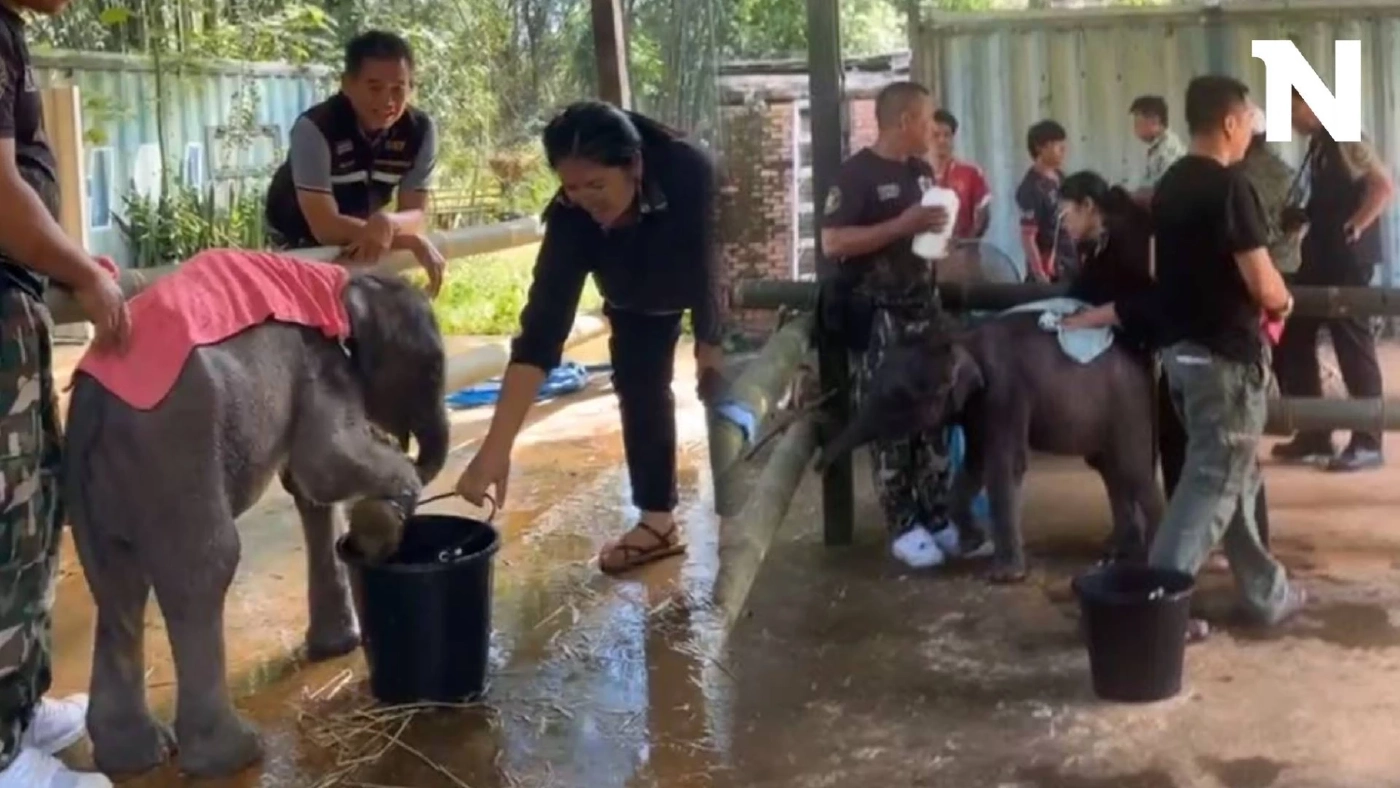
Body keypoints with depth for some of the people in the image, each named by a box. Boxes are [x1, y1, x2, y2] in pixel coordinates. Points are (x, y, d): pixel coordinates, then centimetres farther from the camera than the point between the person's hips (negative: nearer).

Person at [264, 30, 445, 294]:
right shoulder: (314, 128, -32)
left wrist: (387, 223, -45)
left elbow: (415, 215, -20)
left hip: (368, 245, 5)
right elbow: (326, 227, -36)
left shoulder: (420, 129, -19)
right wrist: (410, 242, -40)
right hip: (302, 247, -4)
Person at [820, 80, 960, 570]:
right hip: (879, 317, -7)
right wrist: (904, 225, -23)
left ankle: (939, 518, 15)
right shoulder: (857, 173, -11)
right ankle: (904, 529, 4)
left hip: (923, 309, 7)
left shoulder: (922, 171, 13)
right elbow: (832, 242, -22)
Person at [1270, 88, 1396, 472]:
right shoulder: (1318, 144, 15)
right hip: (1319, 256, 10)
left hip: (1346, 256, -9)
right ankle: (1313, 436, 18)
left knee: (1353, 347, -2)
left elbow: (1385, 186, -19)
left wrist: (1354, 227, -16)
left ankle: (1367, 443, 8)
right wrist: (1302, 219, 7)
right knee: (1294, 340, 10)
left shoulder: (1345, 138, -12)